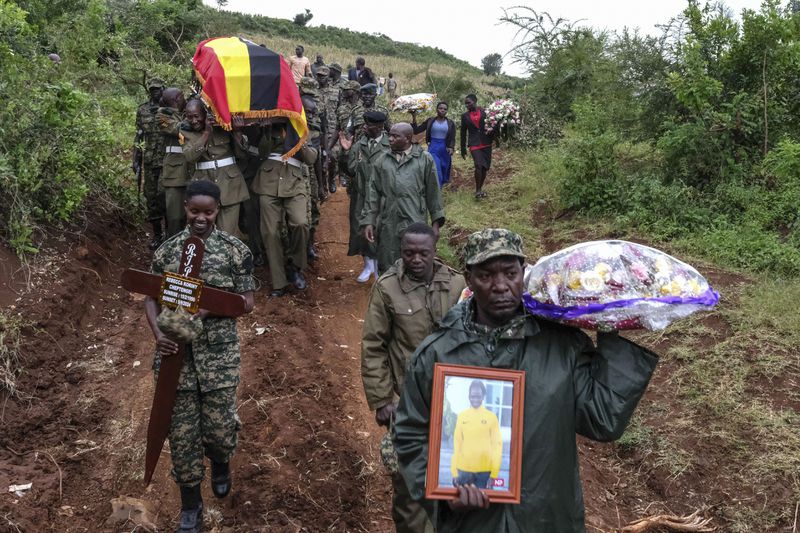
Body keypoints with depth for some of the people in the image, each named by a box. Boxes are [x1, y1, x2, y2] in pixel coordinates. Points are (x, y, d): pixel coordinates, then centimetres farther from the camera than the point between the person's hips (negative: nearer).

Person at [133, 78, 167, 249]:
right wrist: (135, 159, 10)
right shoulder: (142, 110, 9)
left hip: (168, 160, -4)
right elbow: (138, 136, 13)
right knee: (151, 197, 7)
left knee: (163, 195, -9)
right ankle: (157, 233, 19)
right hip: (149, 161, 4)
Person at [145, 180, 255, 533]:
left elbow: (246, 302, -1)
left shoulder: (235, 249, -2)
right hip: (176, 351, 2)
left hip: (219, 353, -1)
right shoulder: (167, 250, 3)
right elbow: (152, 297, 5)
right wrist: (158, 335, -13)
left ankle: (221, 463, 43)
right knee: (182, 432, 7)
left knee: (218, 428, 5)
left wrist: (209, 307, -17)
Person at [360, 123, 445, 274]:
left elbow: (433, 192, 3)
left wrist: (436, 222, 1)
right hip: (388, 226, 3)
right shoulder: (383, 161, 9)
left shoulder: (425, 159, 2)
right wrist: (368, 221, 1)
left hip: (415, 224, -2)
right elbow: (373, 192, 8)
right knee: (388, 269, 8)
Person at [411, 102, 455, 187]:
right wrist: (414, 118, -11)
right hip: (433, 149, -2)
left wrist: (451, 147, -18)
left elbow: (452, 138, 2)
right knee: (436, 174, -14)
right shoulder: (430, 121, 2)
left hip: (445, 149, 2)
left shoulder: (450, 123, 4)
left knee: (444, 173, 12)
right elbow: (416, 130, 2)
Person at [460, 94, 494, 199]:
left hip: (486, 143, 2)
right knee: (478, 165, -19)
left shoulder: (484, 112, 4)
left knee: (485, 167, 5)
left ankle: (480, 188, 24)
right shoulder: (465, 116, 6)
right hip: (474, 145, -2)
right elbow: (463, 133, 10)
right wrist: (463, 150, 10)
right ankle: (477, 190, -6)